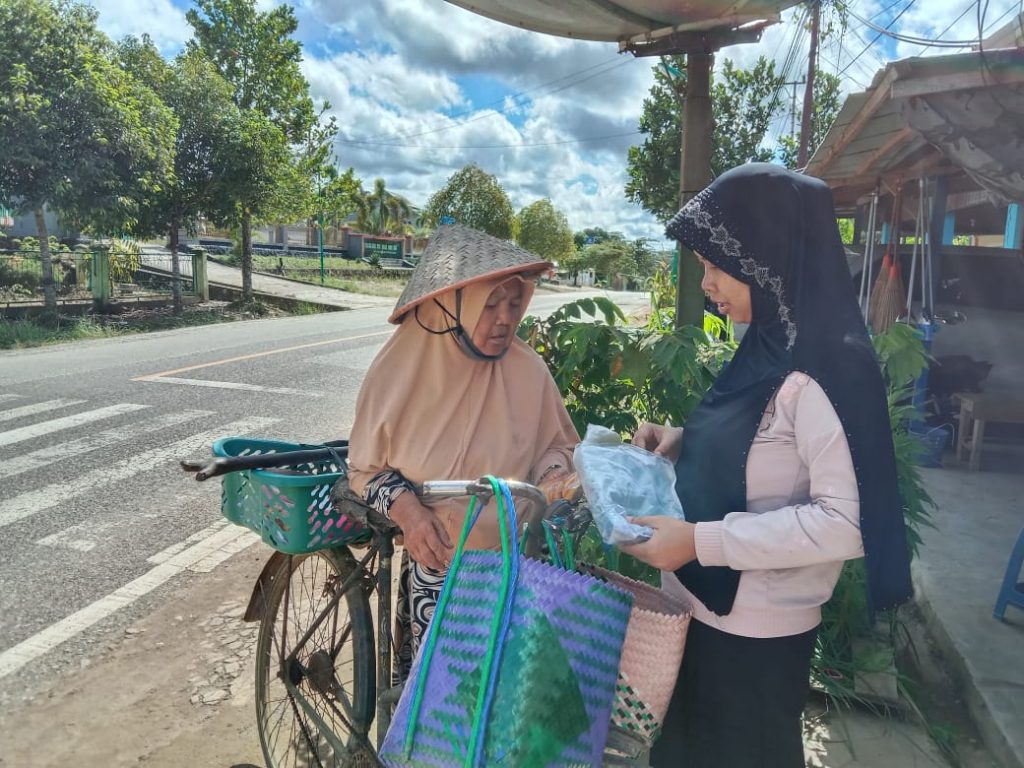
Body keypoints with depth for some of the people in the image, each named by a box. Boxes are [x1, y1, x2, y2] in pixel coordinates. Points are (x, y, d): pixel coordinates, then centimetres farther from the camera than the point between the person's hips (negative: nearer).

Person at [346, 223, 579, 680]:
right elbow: (366, 468, 0)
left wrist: (553, 477, -14)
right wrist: (404, 508, -18)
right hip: (435, 567, -1)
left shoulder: (527, 370, -8)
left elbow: (558, 444, 7)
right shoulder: (401, 369, -10)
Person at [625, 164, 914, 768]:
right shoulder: (770, 349, 4)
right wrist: (685, 441, -1)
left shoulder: (825, 367, -24)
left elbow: (846, 522, -26)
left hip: (755, 629, -8)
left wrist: (700, 541, -28)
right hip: (709, 605, 8)